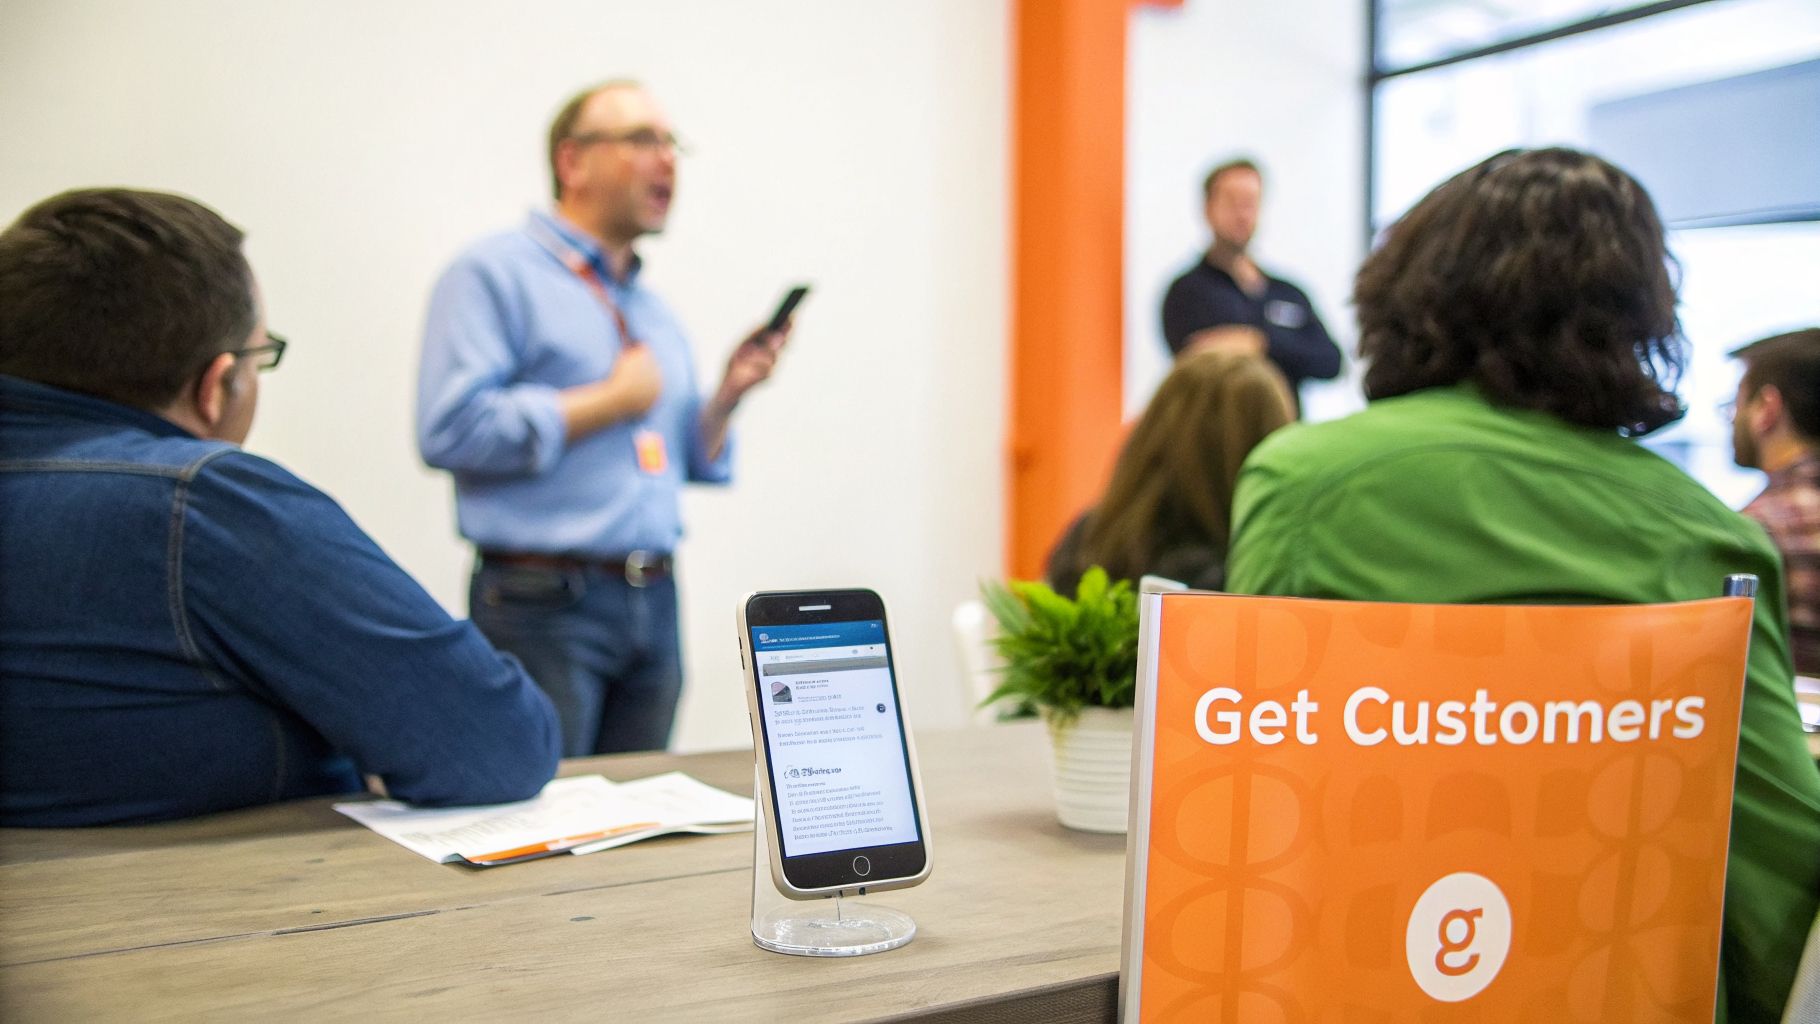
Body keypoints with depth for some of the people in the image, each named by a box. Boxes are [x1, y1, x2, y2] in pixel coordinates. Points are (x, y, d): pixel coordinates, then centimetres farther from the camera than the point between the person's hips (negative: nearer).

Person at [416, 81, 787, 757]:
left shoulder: (653, 308, 19)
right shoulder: (493, 275, -5)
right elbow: (451, 429, -19)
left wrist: (728, 392, 3)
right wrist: (611, 401, -12)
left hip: (655, 602, 7)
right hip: (544, 603, -7)